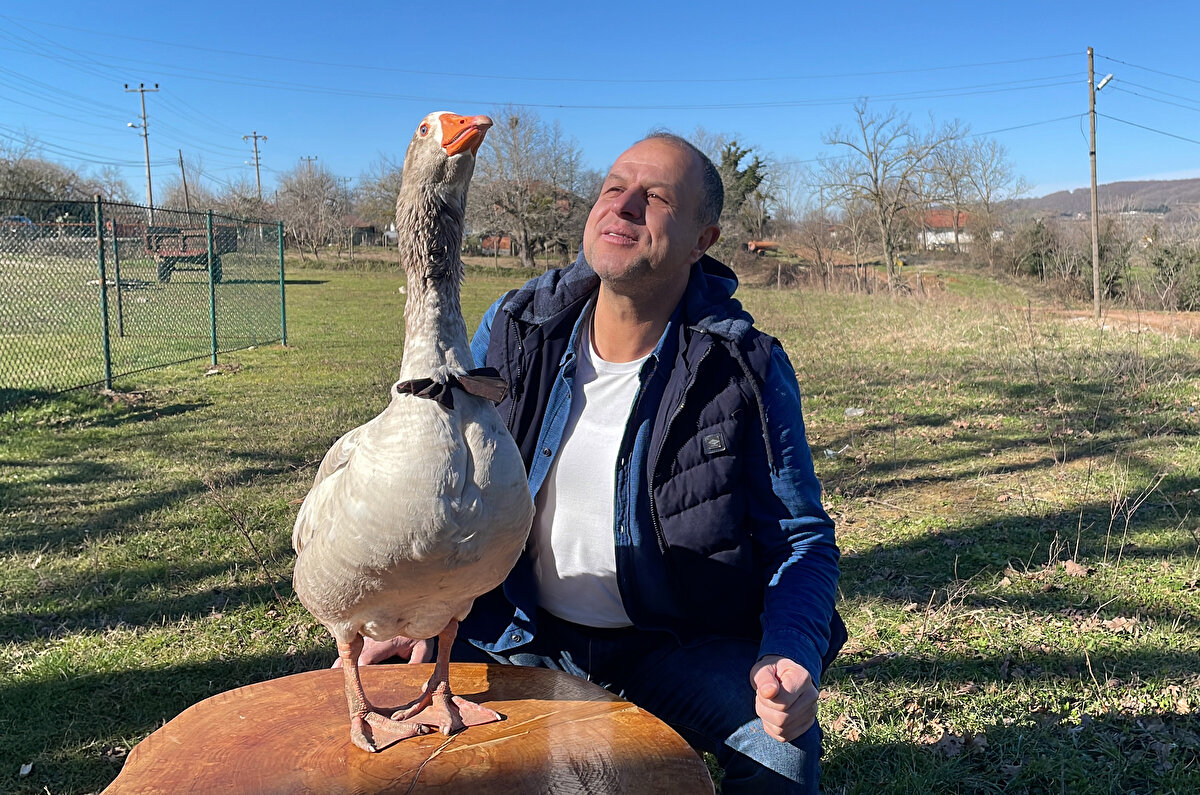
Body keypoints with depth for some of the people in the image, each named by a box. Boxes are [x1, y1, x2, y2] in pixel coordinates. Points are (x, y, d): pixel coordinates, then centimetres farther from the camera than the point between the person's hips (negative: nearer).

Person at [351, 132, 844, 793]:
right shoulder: (512, 330, -4)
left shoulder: (749, 371, -12)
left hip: (681, 642, -2)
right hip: (520, 633, 2)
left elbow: (803, 539, -5)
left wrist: (789, 656, -24)